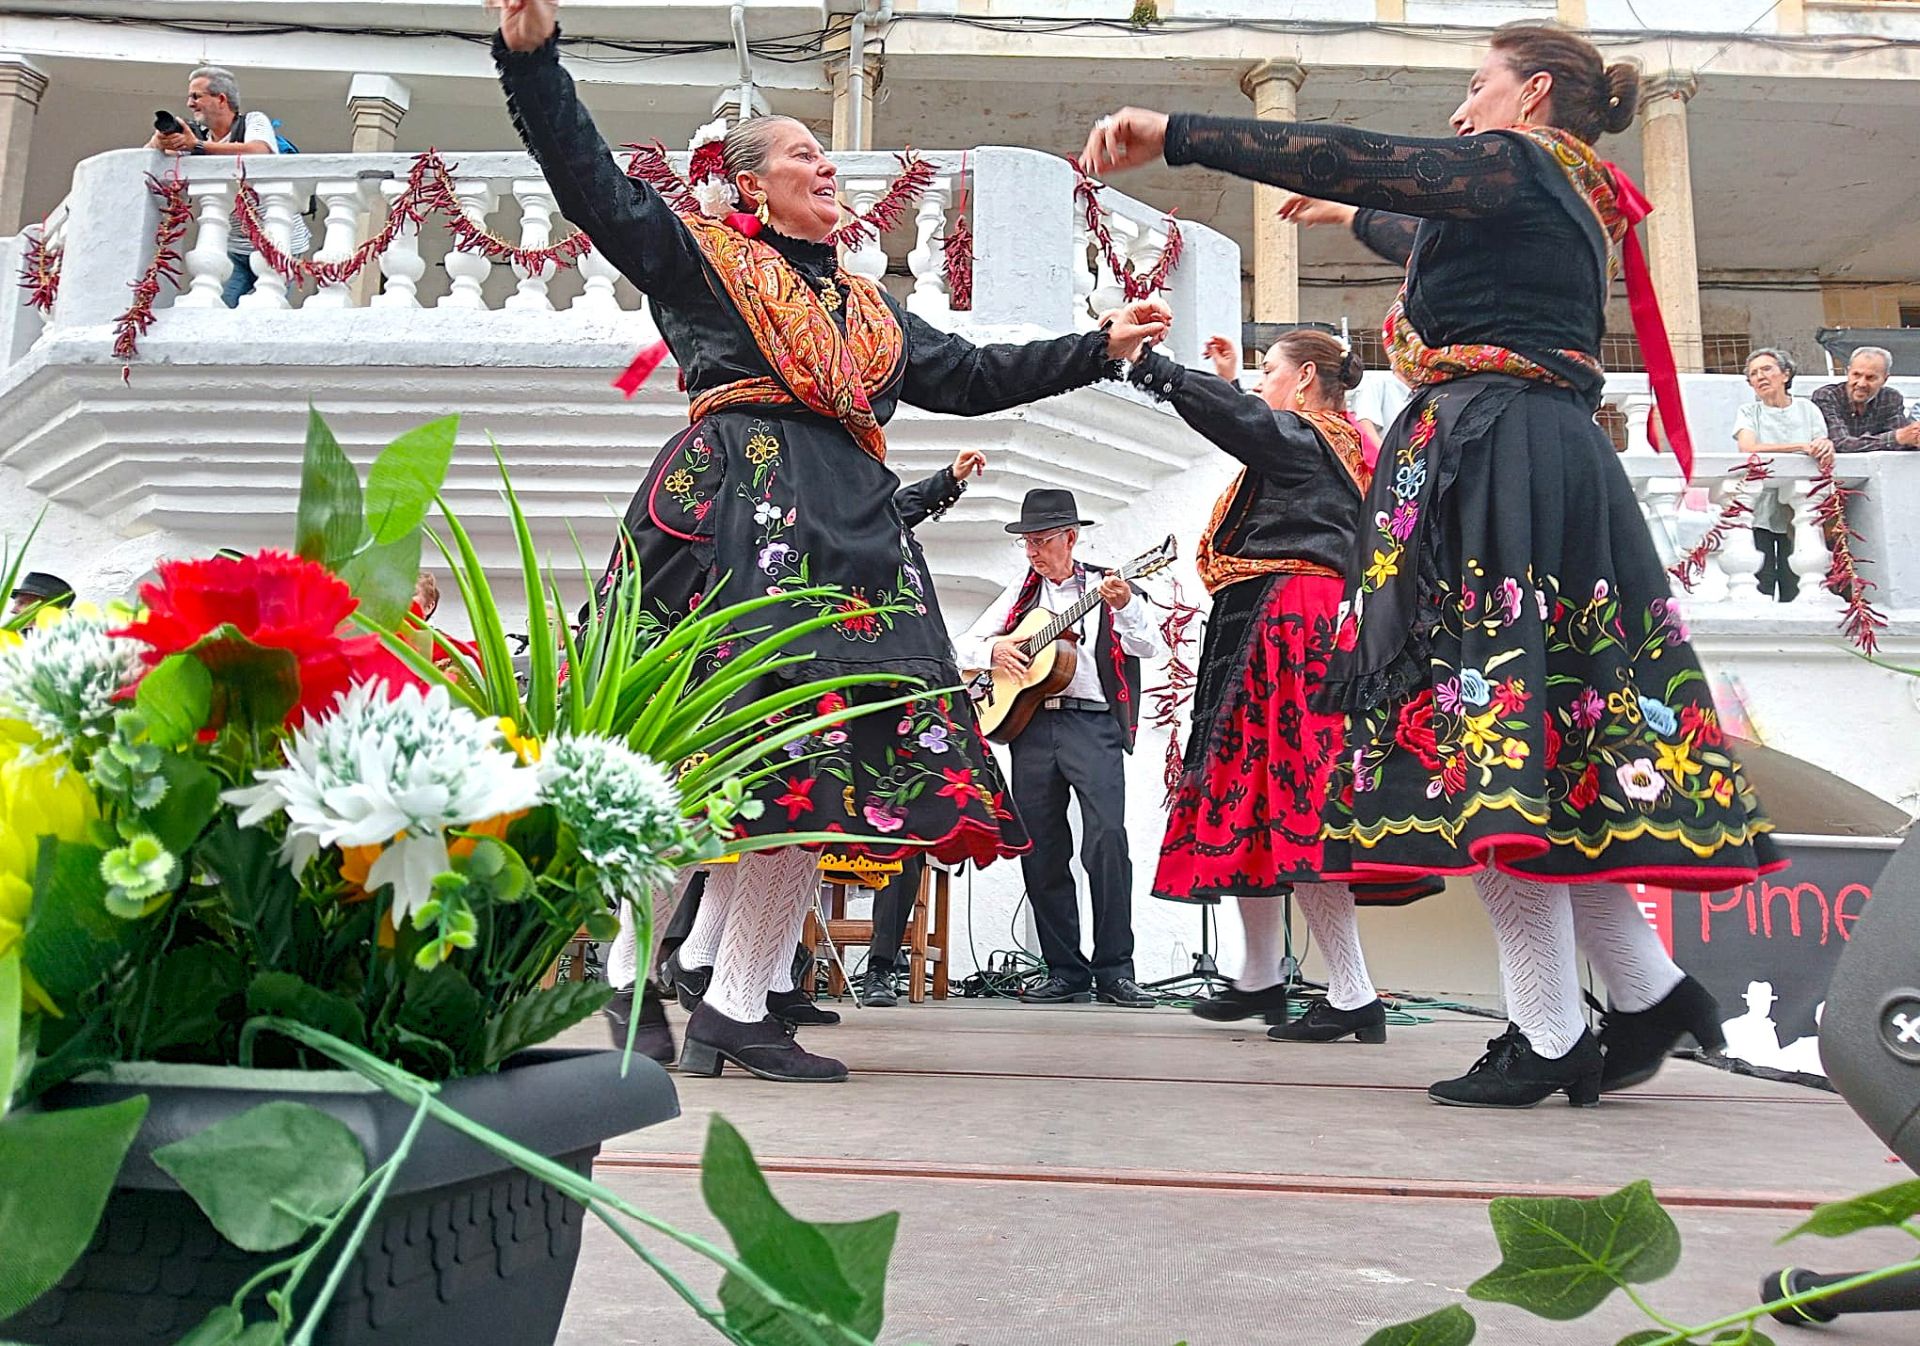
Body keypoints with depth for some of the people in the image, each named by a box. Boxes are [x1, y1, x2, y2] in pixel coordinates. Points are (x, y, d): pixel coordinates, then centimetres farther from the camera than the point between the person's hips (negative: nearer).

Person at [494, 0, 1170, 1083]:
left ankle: (741, 1011, 2)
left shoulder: (870, 305, 30)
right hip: (731, 510, -6)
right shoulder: (696, 252, 15)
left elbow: (973, 376, 31)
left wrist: (1101, 347, 30)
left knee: (818, 766, -3)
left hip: (850, 532, 6)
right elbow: (593, 184, 4)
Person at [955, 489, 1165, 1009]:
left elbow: (1151, 648, -6)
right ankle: (1066, 972, 11)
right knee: (1041, 852, 3)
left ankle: (1114, 970, -9)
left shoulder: (1105, 587, 7)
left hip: (1093, 725, -4)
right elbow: (966, 645, 21)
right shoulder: (1020, 594, 19)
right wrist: (994, 650, -1)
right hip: (1029, 726, 4)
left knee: (1106, 841, -18)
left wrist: (1125, 607, -25)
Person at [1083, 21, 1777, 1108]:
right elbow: (1444, 243, 45)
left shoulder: (1517, 163, 0)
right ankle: (1653, 990, 14)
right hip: (1558, 472, 10)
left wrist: (1174, 135, -12)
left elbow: (1355, 157, -12)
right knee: (1543, 742, 10)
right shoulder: (1572, 202, 27)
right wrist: (1352, 216, 61)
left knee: (1486, 734, -11)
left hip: (1490, 457, -10)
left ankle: (1549, 1038, -8)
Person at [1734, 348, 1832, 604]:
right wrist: (1801, 447, -18)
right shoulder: (1748, 412, 8)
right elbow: (1748, 449, -11)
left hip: (1798, 512, 1)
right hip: (1758, 511, -1)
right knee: (1759, 589, -8)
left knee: (1796, 589, -4)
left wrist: (1827, 446, -22)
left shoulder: (1807, 410, 12)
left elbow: (1823, 448, 3)